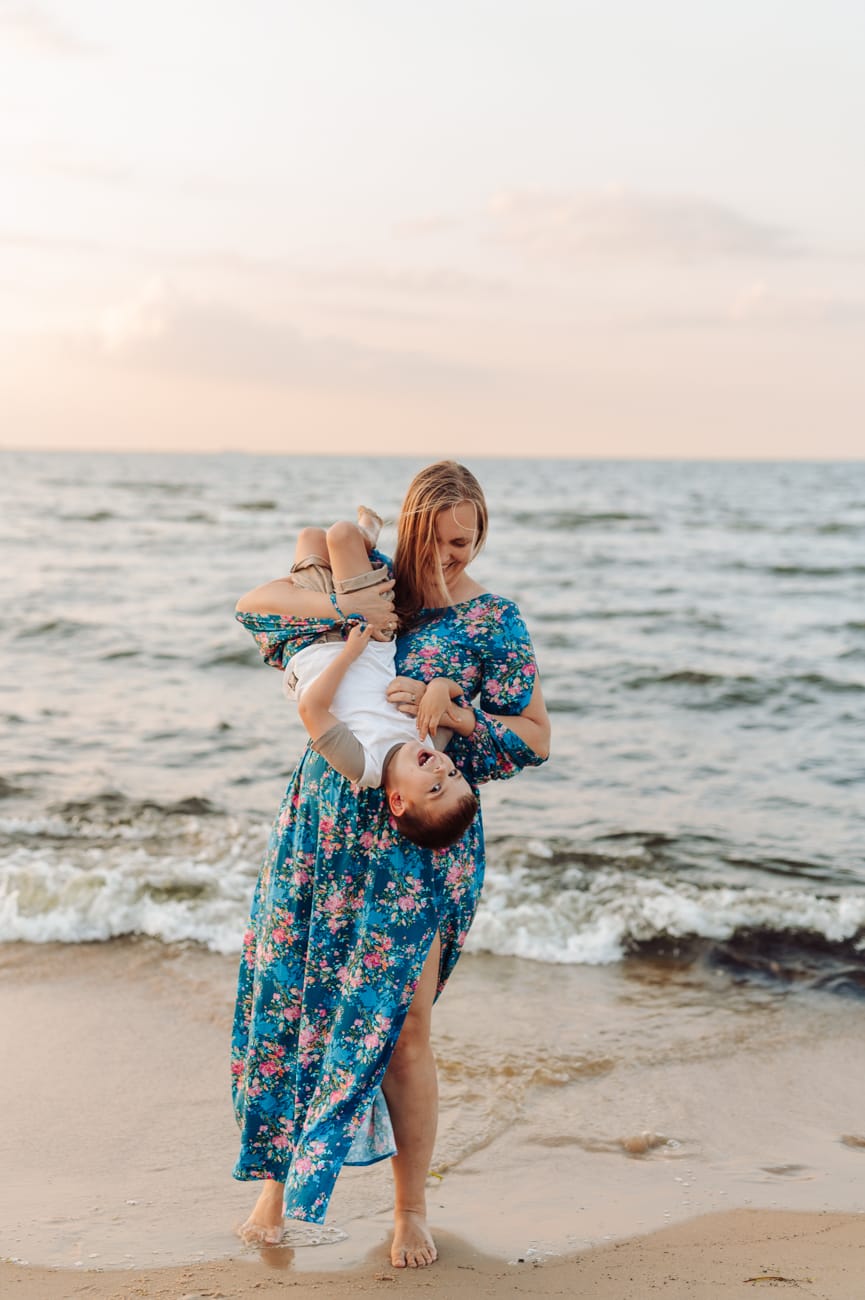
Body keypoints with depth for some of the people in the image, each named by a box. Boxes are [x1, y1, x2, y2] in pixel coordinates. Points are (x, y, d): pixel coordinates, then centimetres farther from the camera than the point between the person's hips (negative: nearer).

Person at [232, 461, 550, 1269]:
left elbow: (537, 738, -3)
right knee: (288, 996, 7)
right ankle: (276, 1180, 26)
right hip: (323, 820, 3)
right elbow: (254, 603, -2)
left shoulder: (493, 623, -4)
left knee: (400, 1026, -3)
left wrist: (452, 715, -19)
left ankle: (410, 1210, 16)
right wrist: (341, 607, -18)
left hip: (416, 842, -3)